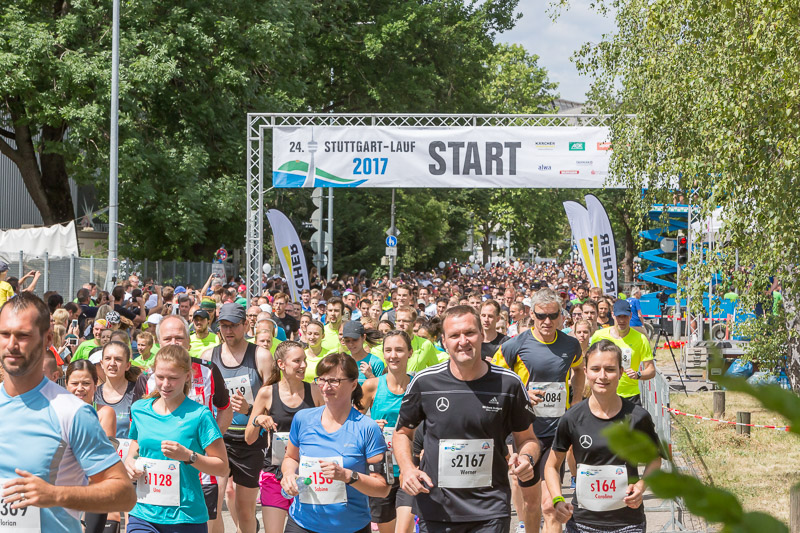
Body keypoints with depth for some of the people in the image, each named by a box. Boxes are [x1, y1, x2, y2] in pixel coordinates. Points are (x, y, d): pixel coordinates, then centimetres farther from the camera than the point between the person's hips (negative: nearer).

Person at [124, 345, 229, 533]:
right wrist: (130, 462, 2)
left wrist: (188, 456, -19)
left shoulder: (198, 415, -6)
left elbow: (222, 467, -5)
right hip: (143, 515, 3)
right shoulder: (139, 410, 7)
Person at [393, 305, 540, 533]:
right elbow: (403, 432, 13)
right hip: (436, 507, 0)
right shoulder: (425, 382, -2)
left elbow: (527, 438, 10)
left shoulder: (508, 384, -2)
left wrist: (526, 458, -13)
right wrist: (408, 469, -5)